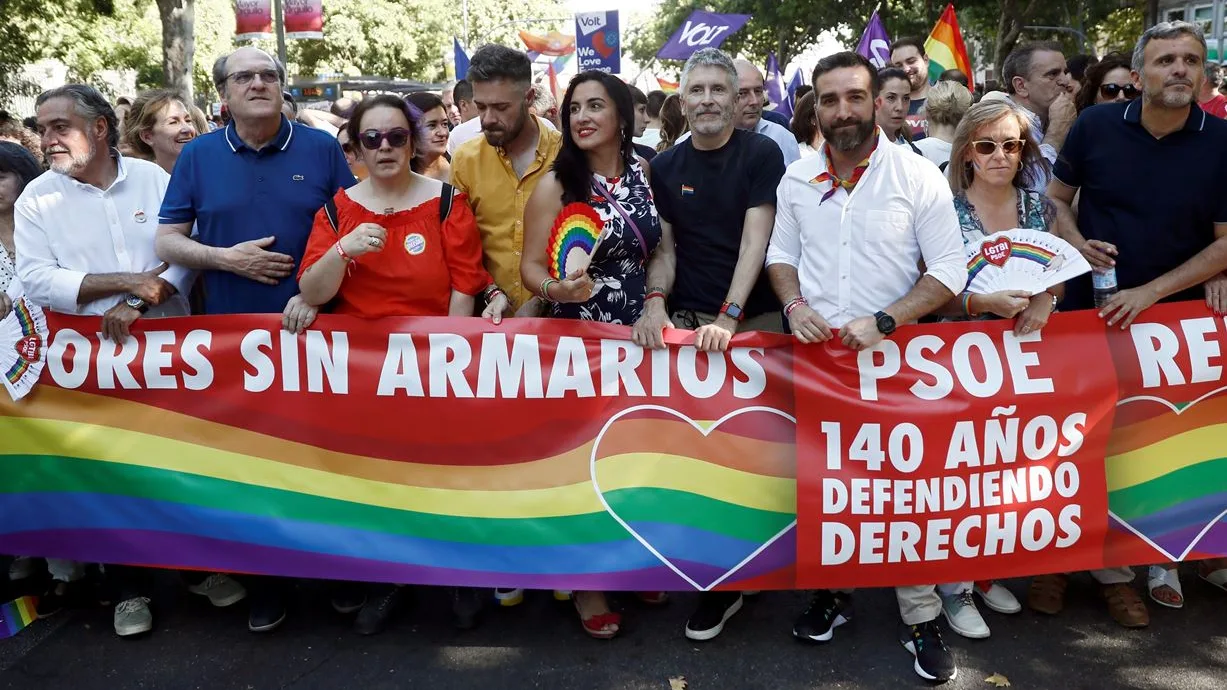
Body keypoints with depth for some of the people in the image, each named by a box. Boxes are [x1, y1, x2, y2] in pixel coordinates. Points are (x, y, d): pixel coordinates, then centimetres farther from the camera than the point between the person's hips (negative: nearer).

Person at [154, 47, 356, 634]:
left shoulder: (321, 149, 1)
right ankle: (264, 583, 26)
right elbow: (166, 241, 5)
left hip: (312, 327, -1)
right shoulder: (198, 155, 4)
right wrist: (227, 258, -12)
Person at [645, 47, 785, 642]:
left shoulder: (761, 155, -2)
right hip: (690, 318, 3)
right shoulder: (665, 167, 8)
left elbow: (755, 240, -11)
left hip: (756, 316, -2)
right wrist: (656, 303, -10)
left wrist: (730, 317, -20)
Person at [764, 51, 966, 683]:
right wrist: (794, 305, -6)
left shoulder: (918, 176, -6)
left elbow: (948, 271, -7)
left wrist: (881, 322, -18)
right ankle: (832, 590, 31)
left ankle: (920, 619, 16)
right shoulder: (796, 179, 5)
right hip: (813, 353, 3)